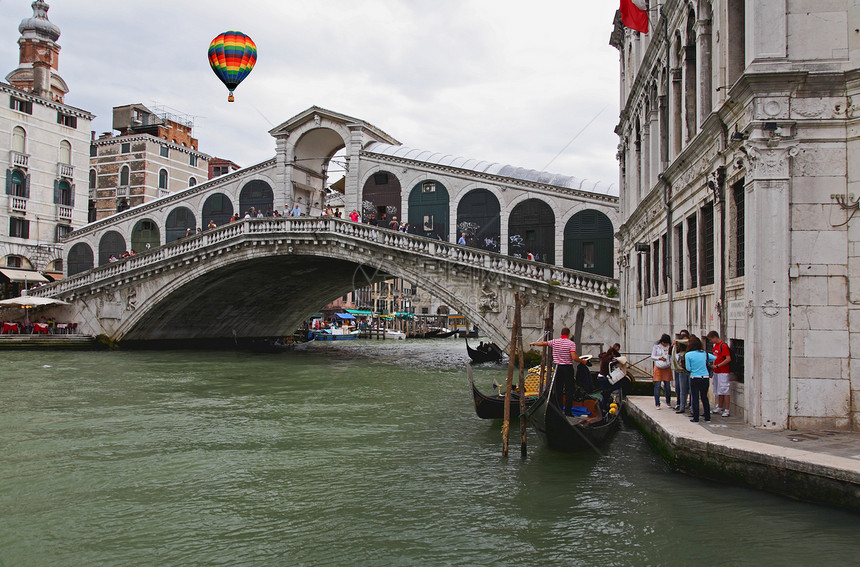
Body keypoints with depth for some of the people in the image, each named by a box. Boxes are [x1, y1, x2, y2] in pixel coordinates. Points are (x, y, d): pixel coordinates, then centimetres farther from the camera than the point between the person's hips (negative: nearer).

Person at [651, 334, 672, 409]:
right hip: (658, 368, -2)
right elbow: (652, 357, 1)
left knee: (668, 386, 4)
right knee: (657, 386, -4)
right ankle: (657, 404, 0)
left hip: (666, 368, 2)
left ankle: (668, 402, 21)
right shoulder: (656, 346, -2)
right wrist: (659, 358, -15)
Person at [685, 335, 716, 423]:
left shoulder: (688, 355, -9)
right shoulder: (705, 353, 3)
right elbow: (715, 358, 18)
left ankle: (696, 418, 4)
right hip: (705, 378, 4)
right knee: (705, 398, 15)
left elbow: (688, 368, -8)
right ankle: (707, 417, 18)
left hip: (694, 378, -4)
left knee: (695, 399, 3)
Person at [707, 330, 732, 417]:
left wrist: (717, 366, -20)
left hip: (723, 372, -9)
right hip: (716, 372, 9)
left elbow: (728, 359, -21)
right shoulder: (716, 345, 13)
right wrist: (713, 364, 10)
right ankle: (720, 408, 23)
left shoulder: (723, 345, -15)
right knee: (719, 391, 15)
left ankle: (726, 410, -6)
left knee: (725, 391, -7)